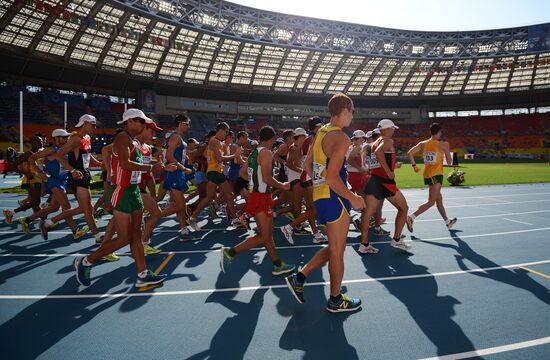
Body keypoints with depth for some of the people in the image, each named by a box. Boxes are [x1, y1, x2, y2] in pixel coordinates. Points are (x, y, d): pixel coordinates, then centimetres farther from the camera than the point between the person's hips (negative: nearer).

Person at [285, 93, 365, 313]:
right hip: (334, 198, -9)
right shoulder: (341, 138, -18)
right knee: (337, 251, 7)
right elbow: (332, 177, -25)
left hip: (320, 196, 9)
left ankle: (299, 278, 21)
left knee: (333, 248, 21)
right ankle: (336, 300, 24)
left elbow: (308, 165, 17)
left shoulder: (321, 133, 11)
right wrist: (353, 198, -14)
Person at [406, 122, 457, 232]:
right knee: (431, 202, -7)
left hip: (427, 175, 7)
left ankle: (447, 222, 36)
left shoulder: (423, 143, 4)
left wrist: (414, 165, 5)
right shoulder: (443, 144, -7)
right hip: (436, 175, -7)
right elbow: (449, 162, 0)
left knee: (439, 200, 20)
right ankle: (411, 217, -23)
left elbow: (409, 153, -5)